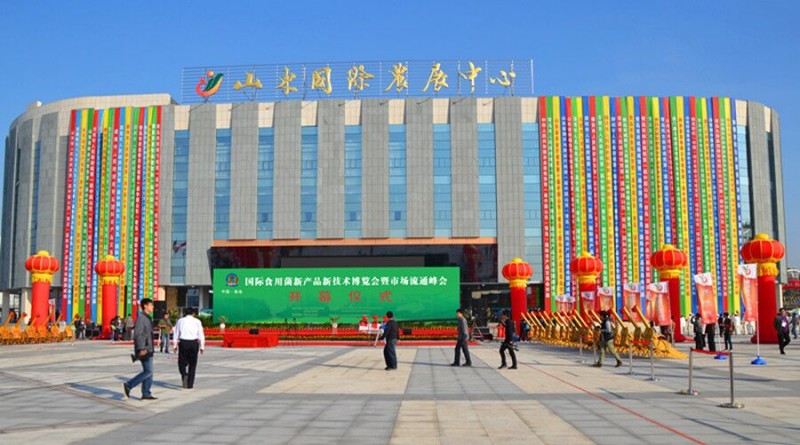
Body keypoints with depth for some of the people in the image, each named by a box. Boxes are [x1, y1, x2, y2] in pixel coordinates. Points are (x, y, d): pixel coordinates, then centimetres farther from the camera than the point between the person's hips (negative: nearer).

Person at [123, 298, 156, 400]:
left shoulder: (147, 318, 17)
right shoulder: (141, 317, -13)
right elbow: (137, 334, -21)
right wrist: (141, 349, -27)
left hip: (147, 349, 10)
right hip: (144, 349, -10)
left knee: (148, 372, 9)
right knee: (148, 371, -10)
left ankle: (146, 394, 11)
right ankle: (128, 385, -5)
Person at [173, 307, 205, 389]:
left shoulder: (180, 321, 5)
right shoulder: (197, 321, 2)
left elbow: (176, 334, 6)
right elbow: (201, 335, 1)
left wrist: (175, 345, 12)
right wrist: (202, 347, 7)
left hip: (183, 343, 0)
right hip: (194, 343, 0)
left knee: (182, 362, 11)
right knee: (192, 364, 11)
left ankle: (184, 374, -19)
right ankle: (190, 384, 12)